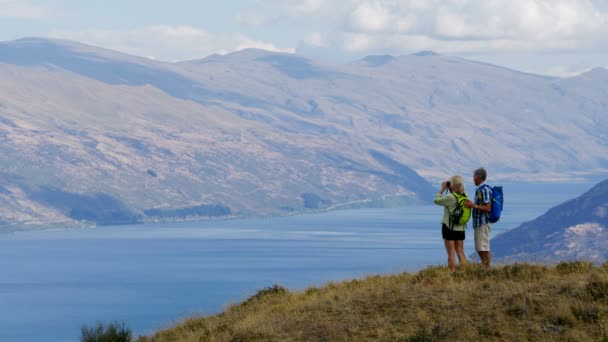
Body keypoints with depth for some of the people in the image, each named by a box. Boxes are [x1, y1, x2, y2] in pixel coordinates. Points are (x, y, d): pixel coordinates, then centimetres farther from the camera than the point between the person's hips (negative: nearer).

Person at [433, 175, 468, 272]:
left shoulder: (450, 197, -19)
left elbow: (436, 200, -9)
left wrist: (442, 189, 0)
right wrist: (449, 189, 10)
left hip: (449, 228, -6)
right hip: (460, 229, 6)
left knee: (451, 253, -2)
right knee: (460, 252, 9)